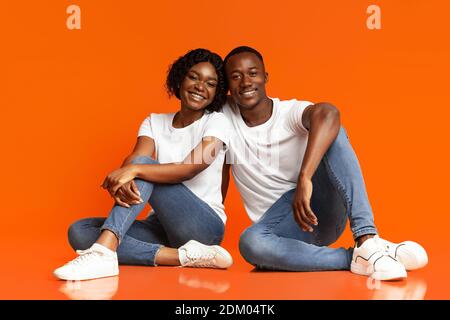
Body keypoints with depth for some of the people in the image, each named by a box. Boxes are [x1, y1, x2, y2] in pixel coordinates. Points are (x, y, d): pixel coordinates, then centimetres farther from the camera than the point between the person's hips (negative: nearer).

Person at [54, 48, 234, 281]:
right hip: (162, 227, 5)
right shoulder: (154, 122, 12)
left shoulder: (216, 122, -1)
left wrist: (134, 170, -33)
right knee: (79, 232, -16)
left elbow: (190, 168, -19)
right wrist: (122, 179, -34)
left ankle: (103, 253, -42)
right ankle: (183, 256, -30)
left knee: (143, 166, -24)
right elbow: (133, 161, -8)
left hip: (205, 226, -5)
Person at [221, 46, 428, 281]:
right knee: (250, 243, -36)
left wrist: (305, 179, -46)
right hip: (281, 224, 1)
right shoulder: (226, 116, 3)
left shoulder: (290, 112, -8)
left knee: (331, 133, -26)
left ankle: (367, 239, -38)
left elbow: (328, 114, -32)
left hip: (320, 208, -1)